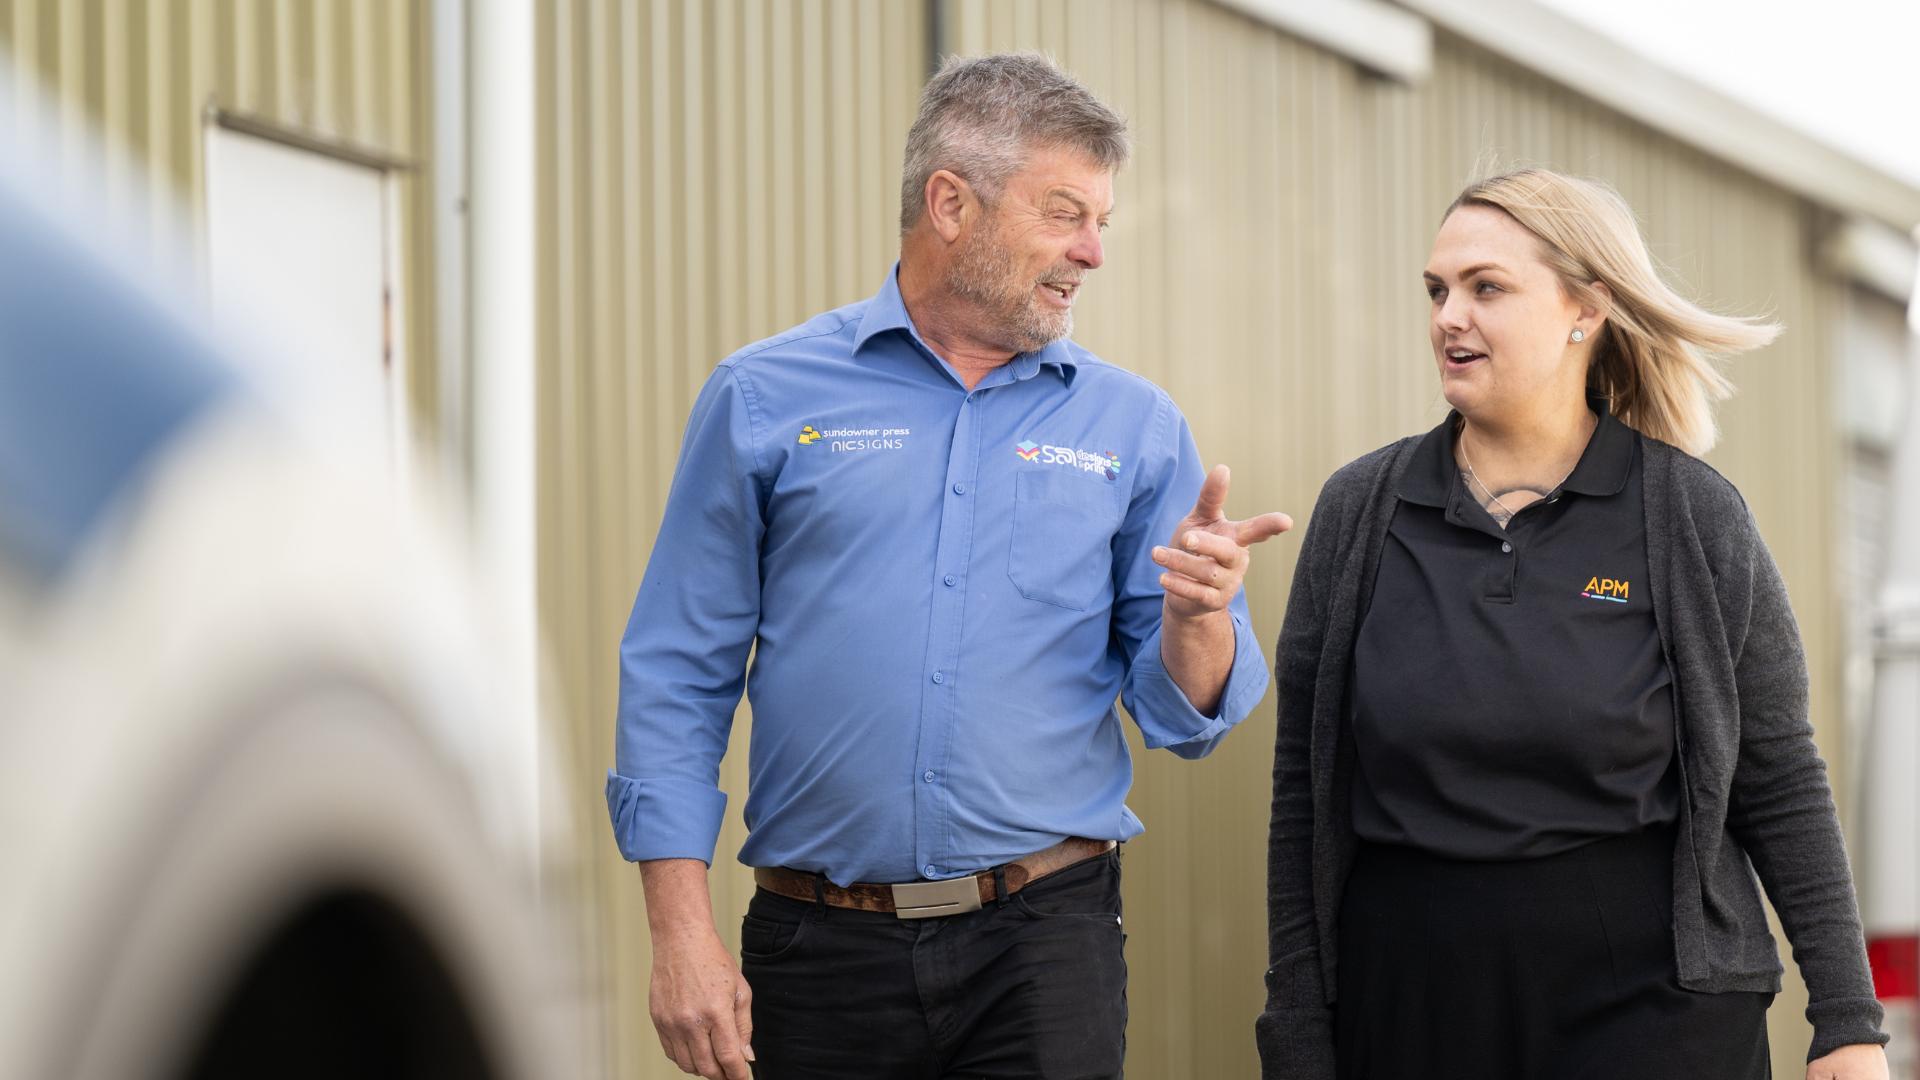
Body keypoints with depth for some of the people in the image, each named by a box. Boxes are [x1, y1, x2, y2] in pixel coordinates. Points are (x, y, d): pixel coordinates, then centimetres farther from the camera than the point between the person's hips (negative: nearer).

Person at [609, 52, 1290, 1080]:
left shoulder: (1135, 426, 8)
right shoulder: (765, 398, 3)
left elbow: (1181, 713, 6)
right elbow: (677, 679, 2)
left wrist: (1197, 617, -17)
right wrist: (682, 932, -6)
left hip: (1047, 936, 1)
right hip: (822, 949, -1)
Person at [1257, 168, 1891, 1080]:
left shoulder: (1696, 519, -1)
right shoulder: (1361, 510, 4)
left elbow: (1780, 785, 2)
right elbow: (1303, 799, 5)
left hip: (1648, 1002, -2)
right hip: (1409, 1000, 2)